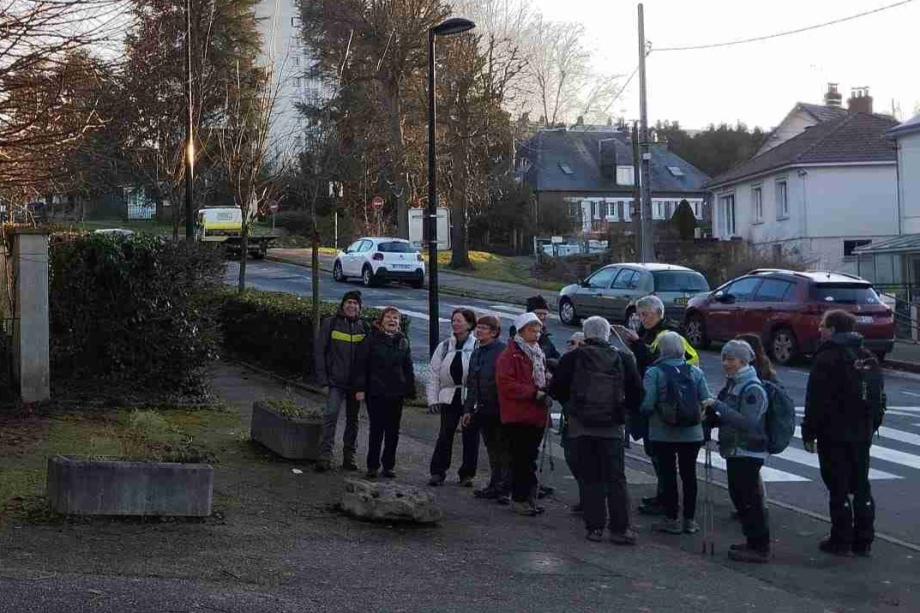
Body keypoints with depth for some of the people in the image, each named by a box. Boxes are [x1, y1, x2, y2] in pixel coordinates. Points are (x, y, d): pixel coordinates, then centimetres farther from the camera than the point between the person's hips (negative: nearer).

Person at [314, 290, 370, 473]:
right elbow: (320, 351, 1)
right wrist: (322, 377, -8)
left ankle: (349, 456, 20)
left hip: (356, 382, 3)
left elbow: (367, 357, 2)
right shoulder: (330, 324, 1)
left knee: (353, 419, 11)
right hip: (336, 380, -3)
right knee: (331, 414, -15)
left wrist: (363, 385, -6)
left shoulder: (364, 328, 5)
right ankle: (325, 456, -15)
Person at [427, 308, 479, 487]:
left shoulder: (478, 347, -7)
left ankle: (467, 474, 18)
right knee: (445, 434, 2)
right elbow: (435, 374, 9)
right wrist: (433, 399, 2)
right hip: (449, 397, 3)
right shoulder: (444, 347, 7)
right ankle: (437, 472, 11)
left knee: (470, 436, 6)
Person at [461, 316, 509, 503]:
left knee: (503, 449, -2)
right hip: (484, 408, 8)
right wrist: (468, 409, 18)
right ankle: (495, 486, 22)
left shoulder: (503, 351, -12)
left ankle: (506, 489, 2)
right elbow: (471, 383, 19)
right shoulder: (477, 353, 14)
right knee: (492, 449, 14)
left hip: (500, 409, -8)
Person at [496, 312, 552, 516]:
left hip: (536, 415, 8)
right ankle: (519, 499, 1)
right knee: (521, 458, -6)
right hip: (517, 416, -8)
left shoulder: (538, 354, 20)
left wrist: (548, 383, 8)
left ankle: (528, 497, 18)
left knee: (530, 457, 12)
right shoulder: (509, 355, -8)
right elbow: (506, 384, -18)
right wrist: (534, 392, -21)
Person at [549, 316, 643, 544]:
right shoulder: (624, 359, 2)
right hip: (613, 428, 1)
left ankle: (594, 527, 5)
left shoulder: (572, 358, -2)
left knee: (589, 478, 6)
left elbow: (556, 390, 3)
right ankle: (620, 528, 0)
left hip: (581, 426, -1)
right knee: (616, 478, 3)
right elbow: (636, 393, 5)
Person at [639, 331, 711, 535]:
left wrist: (645, 412, 5)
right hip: (692, 433, 3)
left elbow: (647, 405, -17)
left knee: (667, 474, 6)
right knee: (689, 474, 11)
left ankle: (672, 519, 10)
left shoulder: (653, 373, -12)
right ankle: (689, 520, 17)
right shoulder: (696, 372, -2)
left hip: (663, 434, -3)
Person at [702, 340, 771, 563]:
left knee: (749, 499, -6)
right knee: (740, 496, 14)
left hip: (748, 453, -10)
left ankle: (759, 547, 1)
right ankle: (753, 542, 24)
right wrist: (713, 418, 5)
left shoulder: (753, 389, -15)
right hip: (735, 451, 10)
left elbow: (748, 422, -25)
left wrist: (718, 406, -27)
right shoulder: (733, 384, 13)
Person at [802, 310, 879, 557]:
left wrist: (809, 433, -9)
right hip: (862, 434, 7)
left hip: (833, 435, -7)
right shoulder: (868, 358, 10)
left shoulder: (827, 359, -13)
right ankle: (863, 541, 15)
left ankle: (841, 541, 3)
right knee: (861, 487, 12)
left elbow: (816, 402, -15)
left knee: (838, 489, -1)